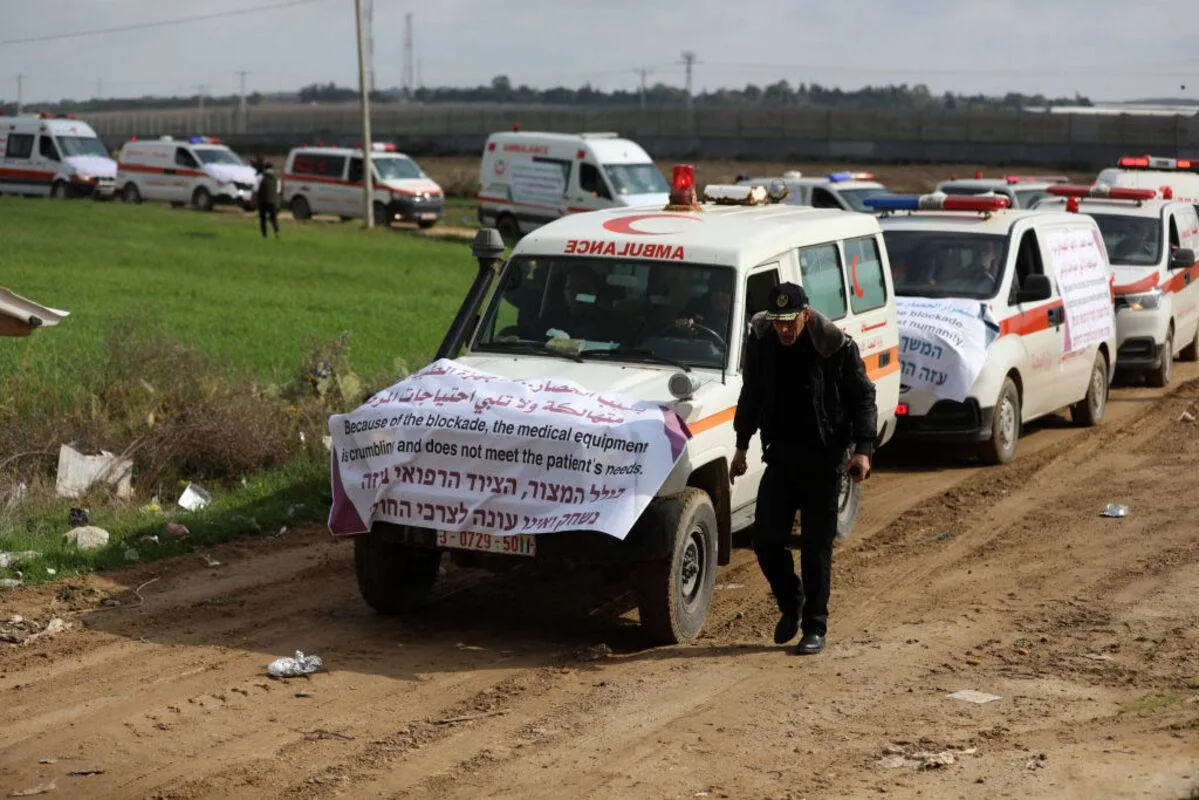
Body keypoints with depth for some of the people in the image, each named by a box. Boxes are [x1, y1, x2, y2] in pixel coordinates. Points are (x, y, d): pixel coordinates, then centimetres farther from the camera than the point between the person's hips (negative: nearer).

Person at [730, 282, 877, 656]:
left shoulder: (836, 346, -13)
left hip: (824, 458, -4)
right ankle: (790, 604, 25)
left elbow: (863, 397, -5)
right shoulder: (760, 341, -1)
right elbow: (751, 396, 14)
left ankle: (815, 628, 12)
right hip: (781, 455, 4)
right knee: (766, 539, -1)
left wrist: (863, 449, -15)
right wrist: (742, 445, 17)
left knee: (817, 547, 1)